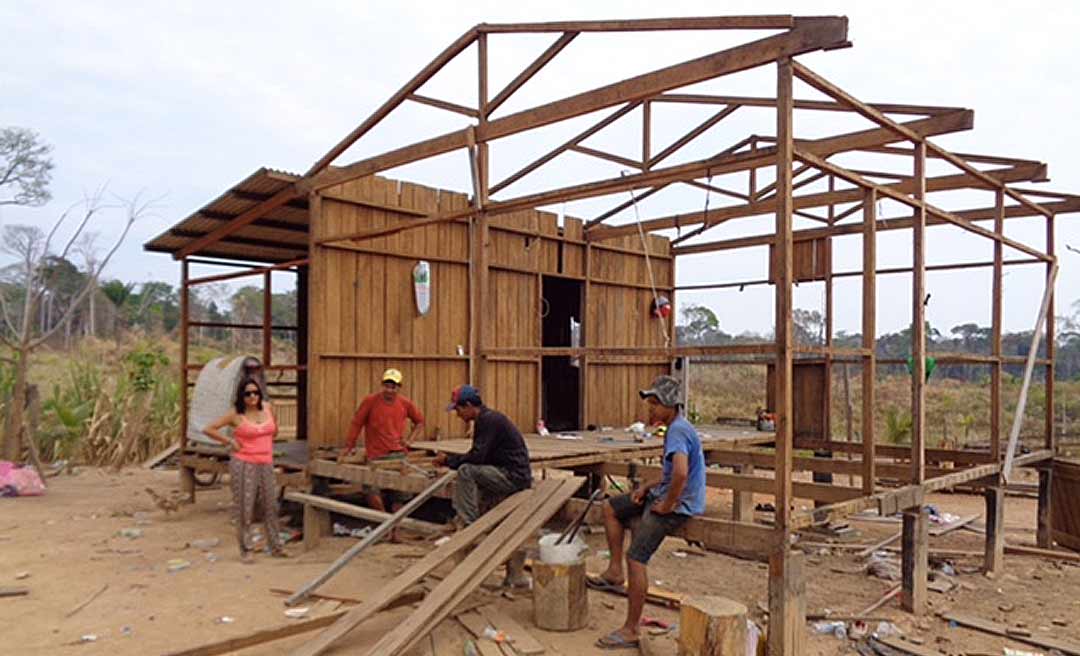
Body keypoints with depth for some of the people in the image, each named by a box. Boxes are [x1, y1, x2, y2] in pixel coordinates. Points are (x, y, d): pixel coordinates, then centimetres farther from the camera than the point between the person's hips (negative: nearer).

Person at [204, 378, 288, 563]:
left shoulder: (267, 407, 6)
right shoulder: (236, 415, -7)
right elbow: (208, 429, -6)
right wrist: (230, 442, -6)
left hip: (266, 464, 4)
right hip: (244, 465, -4)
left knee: (270, 506, 9)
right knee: (244, 508, 0)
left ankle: (276, 546, 20)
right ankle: (245, 550, 13)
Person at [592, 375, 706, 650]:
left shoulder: (678, 431, -21)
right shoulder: (674, 428, 12)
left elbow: (681, 473, -38)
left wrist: (667, 505, -24)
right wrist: (648, 487, 9)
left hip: (679, 504, -11)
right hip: (664, 494, 11)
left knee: (636, 557, -16)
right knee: (610, 508, 15)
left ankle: (630, 631, -7)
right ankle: (615, 572, 19)